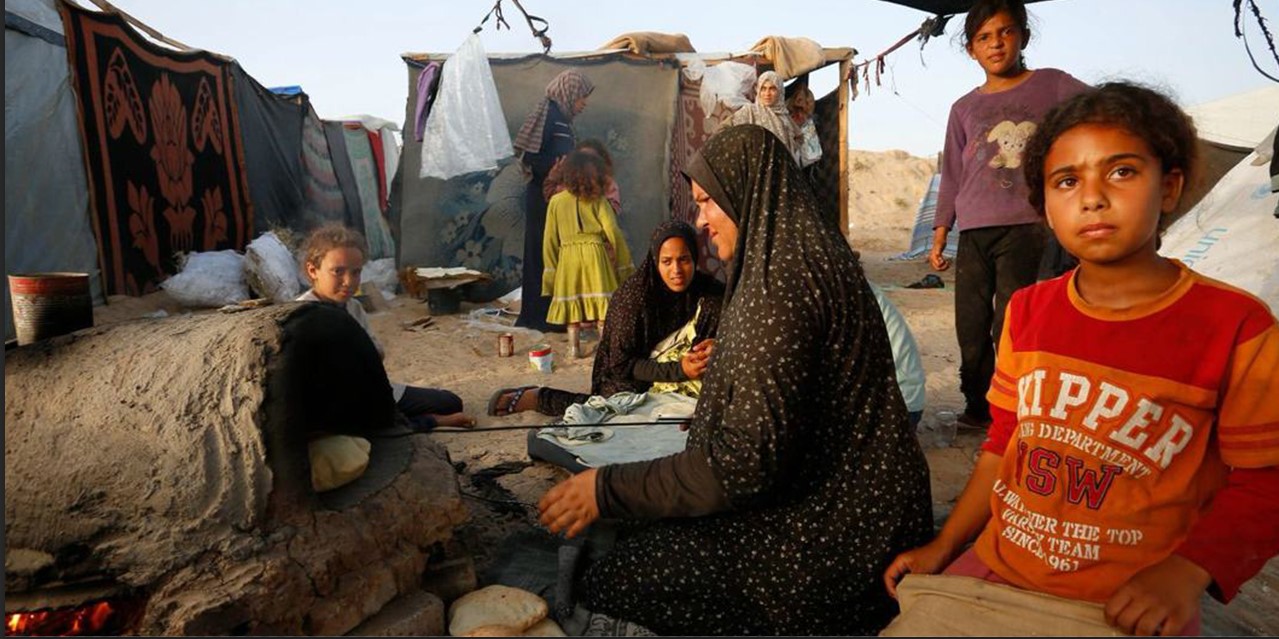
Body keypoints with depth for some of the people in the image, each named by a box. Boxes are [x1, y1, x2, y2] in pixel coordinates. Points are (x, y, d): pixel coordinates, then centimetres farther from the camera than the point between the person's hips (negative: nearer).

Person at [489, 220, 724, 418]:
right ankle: (537, 398, -10)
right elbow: (621, 362, -17)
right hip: (629, 379, -5)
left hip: (684, 384, 5)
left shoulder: (711, 293, -10)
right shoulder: (634, 294, -19)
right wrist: (677, 370, -27)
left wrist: (714, 346, -24)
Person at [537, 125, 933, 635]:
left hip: (825, 530, -10)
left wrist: (609, 490, -17)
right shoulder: (807, 258, 10)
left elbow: (748, 462, -24)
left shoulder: (779, 285, -21)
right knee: (645, 543, 12)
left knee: (610, 586, -9)